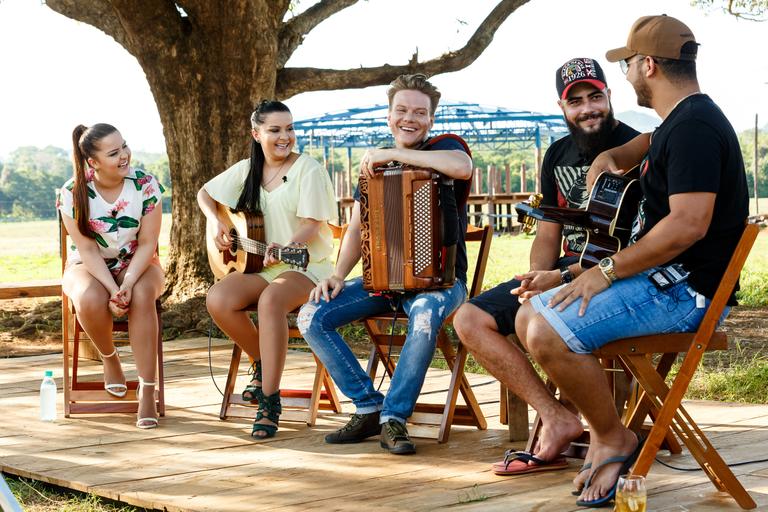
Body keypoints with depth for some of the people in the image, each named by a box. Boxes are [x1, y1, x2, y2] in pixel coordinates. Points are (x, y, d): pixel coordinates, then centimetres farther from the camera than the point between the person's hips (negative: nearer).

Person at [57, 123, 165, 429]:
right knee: (90, 299, -35)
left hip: (138, 264, 0)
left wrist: (128, 284, -26)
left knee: (142, 296, -35)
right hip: (89, 267, 0)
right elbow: (88, 249, -13)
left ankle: (147, 389, -31)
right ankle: (109, 358, -3)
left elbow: (147, 243, -11)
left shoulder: (146, 185, -12)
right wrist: (112, 289, -27)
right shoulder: (72, 193, -13)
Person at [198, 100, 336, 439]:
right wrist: (215, 222, 4)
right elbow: (205, 194, 25)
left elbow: (313, 224, -14)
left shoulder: (308, 169, -6)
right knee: (217, 300, -26)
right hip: (258, 265, 5)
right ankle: (263, 365, 0)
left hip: (304, 265, -5)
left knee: (271, 299, -39)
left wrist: (287, 248, -32)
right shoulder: (246, 170, 11)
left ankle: (269, 404, -34)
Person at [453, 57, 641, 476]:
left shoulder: (634, 149, -9)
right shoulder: (558, 154, 15)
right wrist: (536, 278, -6)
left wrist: (561, 279, -24)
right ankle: (557, 419, -15)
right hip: (563, 272, 8)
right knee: (470, 320, -7)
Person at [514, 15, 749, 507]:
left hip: (685, 289, -11)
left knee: (548, 334, -24)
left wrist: (608, 271, -21)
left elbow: (689, 225, -28)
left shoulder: (693, 127, -18)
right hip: (661, 277, 11)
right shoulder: (677, 123, 16)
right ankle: (599, 433, 4)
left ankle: (615, 439, -5)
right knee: (530, 316, 8)